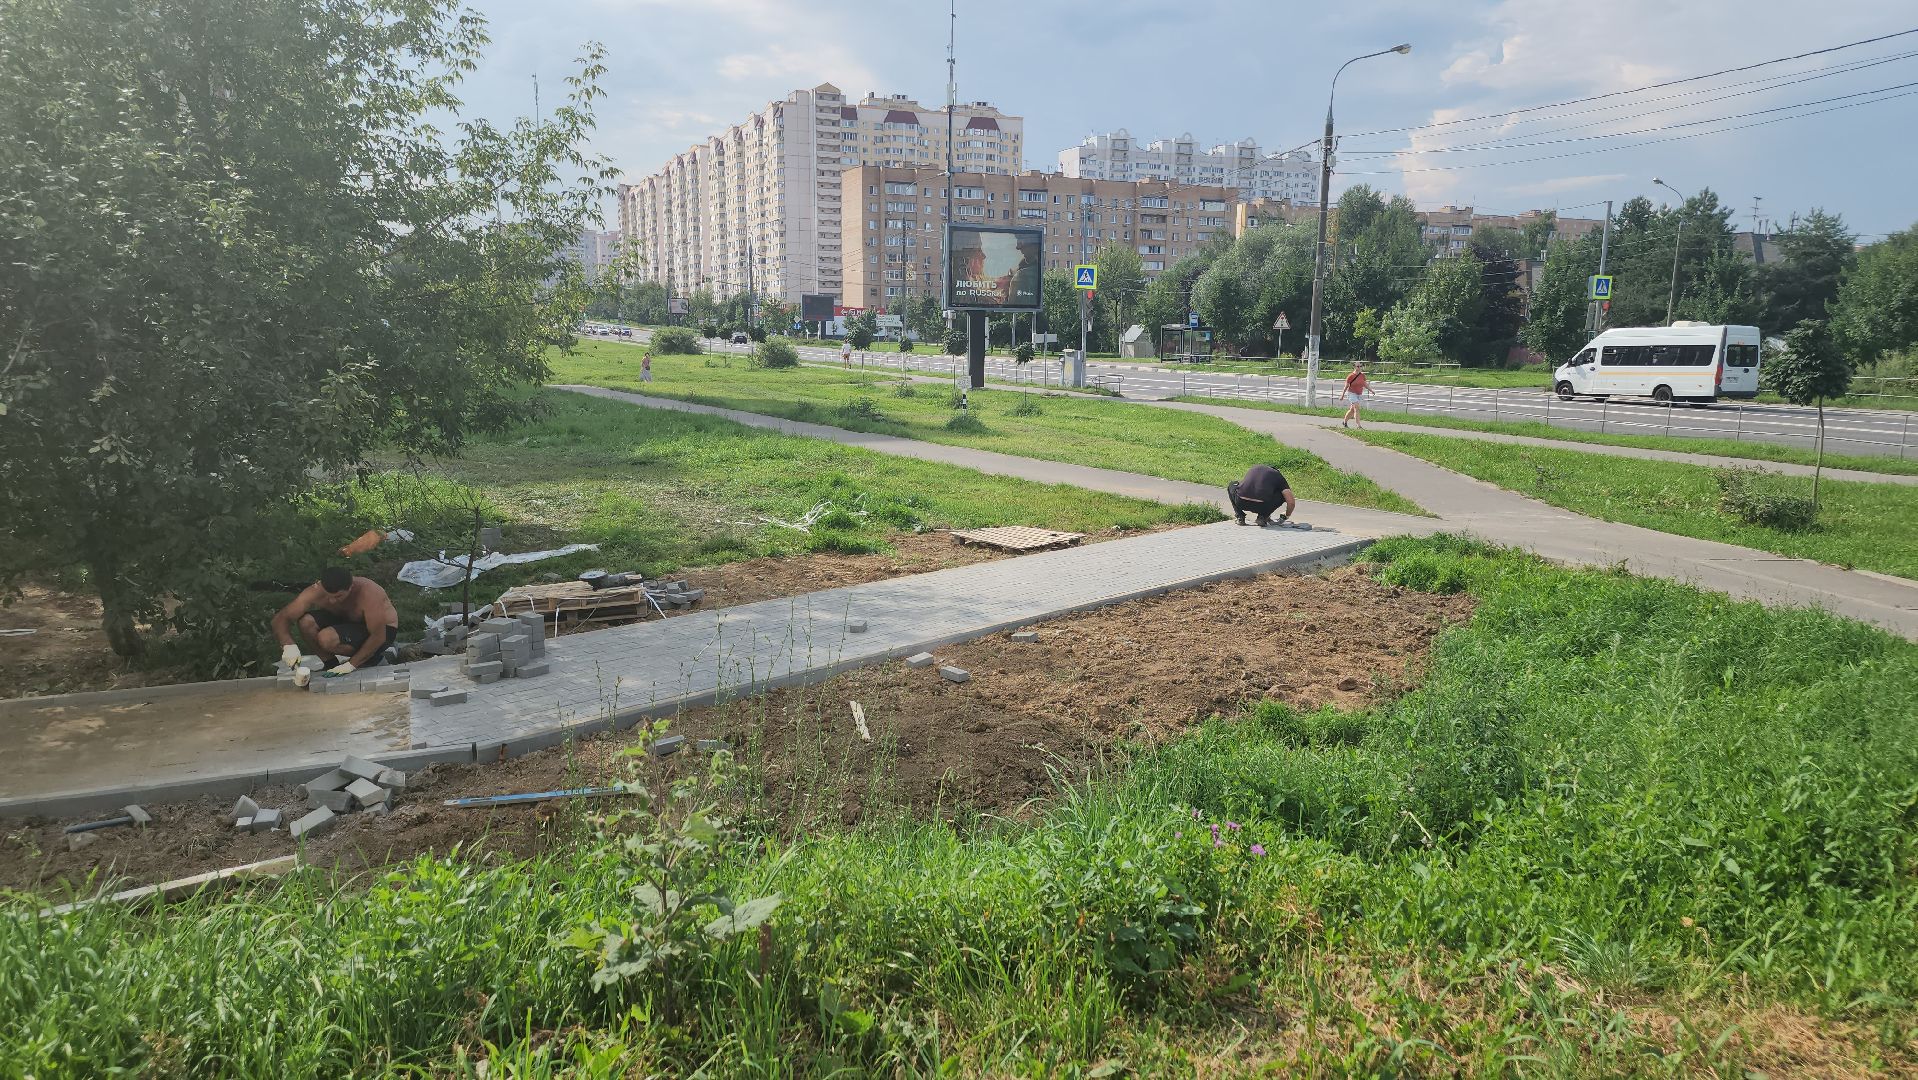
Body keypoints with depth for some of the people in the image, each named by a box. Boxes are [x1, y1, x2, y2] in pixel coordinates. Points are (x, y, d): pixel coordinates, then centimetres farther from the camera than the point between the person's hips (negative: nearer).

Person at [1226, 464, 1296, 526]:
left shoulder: (1253, 469, 32)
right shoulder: (1278, 476, 20)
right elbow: (1291, 502, 11)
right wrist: (1286, 516, 34)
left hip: (1241, 503, 3)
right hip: (1261, 506, -2)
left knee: (1232, 485, 36)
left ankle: (1240, 516, 23)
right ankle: (1262, 517, 12)